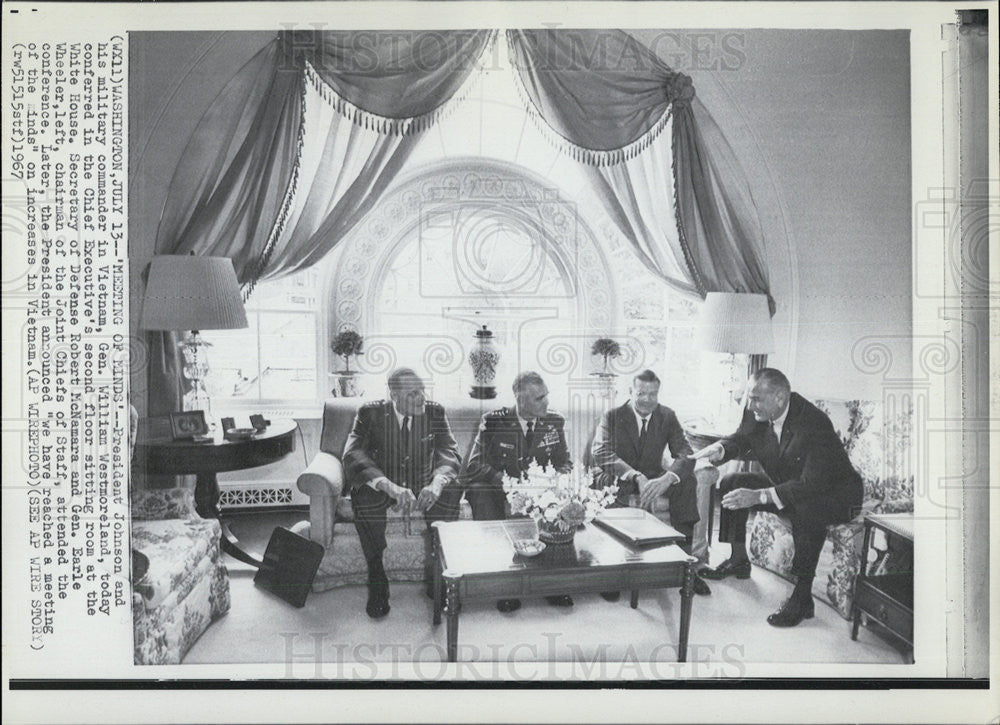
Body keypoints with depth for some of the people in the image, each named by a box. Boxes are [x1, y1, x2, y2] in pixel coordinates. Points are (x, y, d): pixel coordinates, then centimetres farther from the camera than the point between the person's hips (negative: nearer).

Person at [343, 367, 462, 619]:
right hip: (383, 490, -1)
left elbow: (450, 452, -13)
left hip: (423, 488, 1)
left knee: (450, 493, -29)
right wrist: (390, 486, -41)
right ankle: (376, 578, -19)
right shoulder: (370, 414, -10)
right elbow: (352, 455, -23)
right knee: (363, 495, -34)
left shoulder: (434, 412, -2)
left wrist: (437, 482, -38)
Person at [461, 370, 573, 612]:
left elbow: (564, 463, 11)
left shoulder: (555, 422, 3)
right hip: (495, 490, -2)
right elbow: (474, 466, -10)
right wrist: (507, 481, -25)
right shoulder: (493, 422, -8)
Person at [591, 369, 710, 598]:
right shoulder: (613, 417, -4)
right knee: (607, 481, -36)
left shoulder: (667, 417, 3)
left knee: (687, 481, -26)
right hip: (621, 482, -2)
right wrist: (637, 477, -37)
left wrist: (666, 479, -32)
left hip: (653, 480, 2)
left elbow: (686, 454, -9)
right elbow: (601, 452, -21)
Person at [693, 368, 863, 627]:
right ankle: (738, 561, 11)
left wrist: (759, 496, -44)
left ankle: (802, 597, -25)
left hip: (833, 492, -8)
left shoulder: (814, 424, -33)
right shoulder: (757, 414, -13)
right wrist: (720, 449, -17)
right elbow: (742, 439, 7)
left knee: (806, 508, -38)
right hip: (785, 485, 8)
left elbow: (811, 485, -37)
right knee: (732, 483, -1)